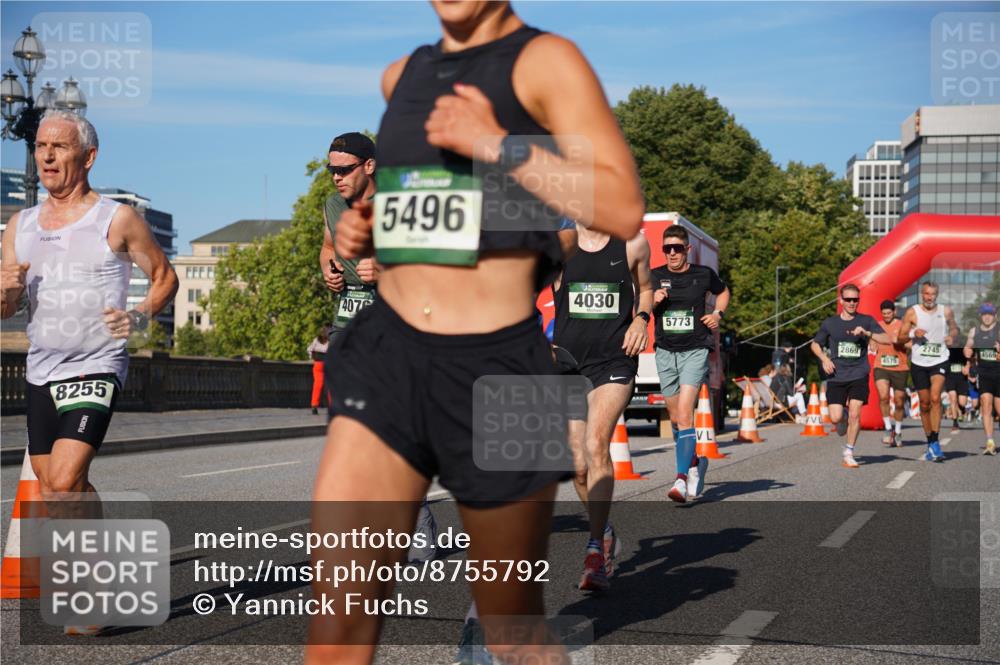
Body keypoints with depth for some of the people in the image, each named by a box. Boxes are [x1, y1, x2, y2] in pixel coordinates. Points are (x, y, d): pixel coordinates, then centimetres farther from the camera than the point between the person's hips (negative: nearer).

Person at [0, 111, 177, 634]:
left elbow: (165, 276, 6)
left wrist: (141, 317, -12)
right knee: (53, 490, 12)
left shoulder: (117, 220, -3)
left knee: (65, 482, -19)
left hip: (96, 370, -6)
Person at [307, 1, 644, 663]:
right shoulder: (403, 75, 16)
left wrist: (498, 145, -19)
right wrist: (362, 229, 14)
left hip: (496, 362, -5)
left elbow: (623, 208, -14)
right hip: (387, 348, 5)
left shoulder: (545, 60, -3)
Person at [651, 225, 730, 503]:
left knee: (684, 414, -18)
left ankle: (682, 478, -22)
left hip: (695, 351, -3)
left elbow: (723, 292, 22)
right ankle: (696, 462, 35)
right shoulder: (654, 277, 3)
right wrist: (653, 303, -14)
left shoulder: (704, 274, 1)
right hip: (665, 352, 3)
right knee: (676, 419, 12)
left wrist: (717, 313, 4)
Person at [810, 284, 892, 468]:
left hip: (859, 376, -1)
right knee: (836, 418, -8)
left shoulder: (866, 321, 4)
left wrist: (867, 333, -19)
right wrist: (824, 358, -1)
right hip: (836, 377, 1)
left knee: (855, 414, -14)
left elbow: (887, 339, -5)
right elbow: (815, 344, 18)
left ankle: (849, 453, 1)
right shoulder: (830, 323, 6)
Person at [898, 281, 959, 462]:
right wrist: (913, 334, -20)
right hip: (919, 363, 1)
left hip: (939, 361, -1)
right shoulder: (912, 313, -2)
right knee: (924, 404, 7)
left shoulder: (946, 311, 2)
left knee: (935, 398, -20)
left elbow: (954, 328, 20)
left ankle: (935, 443, -20)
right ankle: (930, 443, 21)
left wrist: (952, 336, -3)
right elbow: (900, 338, 1)